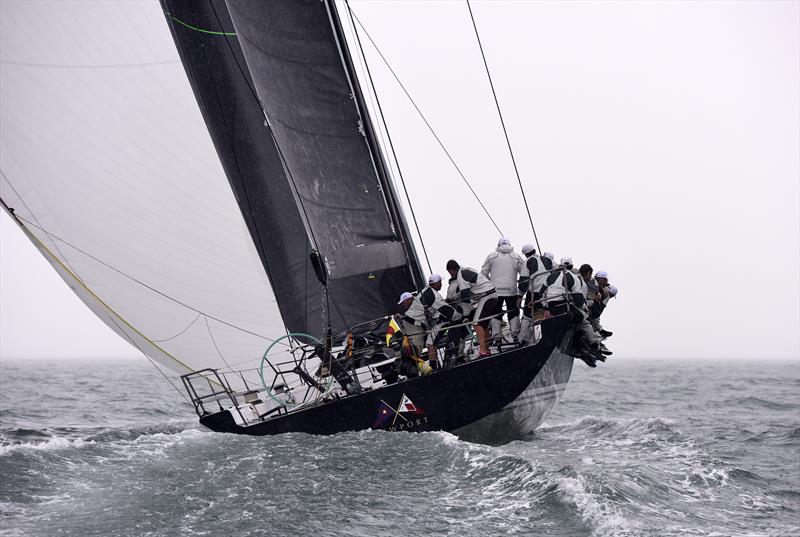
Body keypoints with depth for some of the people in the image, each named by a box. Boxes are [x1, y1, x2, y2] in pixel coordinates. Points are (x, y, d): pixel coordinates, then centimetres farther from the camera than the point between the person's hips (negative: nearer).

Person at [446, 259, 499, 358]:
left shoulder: (460, 277, -10)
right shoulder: (467, 270, 20)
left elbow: (465, 295, -14)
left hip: (486, 297, -10)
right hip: (494, 294, 10)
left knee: (478, 324, -13)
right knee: (484, 324, 15)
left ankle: (483, 352, -21)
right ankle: (487, 351, 18)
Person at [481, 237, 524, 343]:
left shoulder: (491, 256, 3)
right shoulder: (516, 257, 5)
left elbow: (483, 273, 2)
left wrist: (490, 282, 18)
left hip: (495, 291, 0)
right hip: (512, 290, 0)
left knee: (496, 314, 6)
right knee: (513, 313, 11)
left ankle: (496, 337, 1)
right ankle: (515, 335, 5)